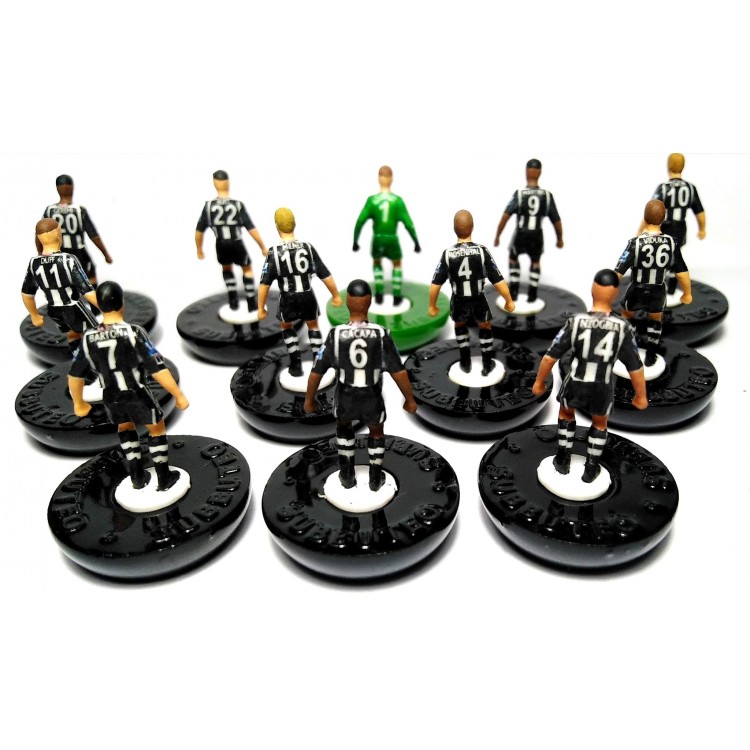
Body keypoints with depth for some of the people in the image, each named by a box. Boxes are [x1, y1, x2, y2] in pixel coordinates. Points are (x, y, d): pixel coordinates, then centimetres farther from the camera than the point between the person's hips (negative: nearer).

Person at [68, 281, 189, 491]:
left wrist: (78, 403, 19)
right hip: (137, 395, -4)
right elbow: (158, 370, -23)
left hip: (111, 399, 4)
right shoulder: (133, 332, -22)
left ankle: (138, 476, 34)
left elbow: (74, 375, 2)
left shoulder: (89, 337, -9)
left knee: (125, 427, 30)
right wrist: (179, 396, -13)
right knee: (157, 428, 20)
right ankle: (164, 478, 28)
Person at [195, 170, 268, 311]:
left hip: (221, 246, 2)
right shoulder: (238, 205, -12)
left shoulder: (209, 206, -7)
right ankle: (251, 303, 21)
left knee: (227, 268, 30)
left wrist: (199, 250, 14)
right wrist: (263, 247, -1)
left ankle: (233, 301, 28)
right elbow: (252, 230, -12)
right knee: (247, 268, 23)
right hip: (237, 244, -2)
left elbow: (199, 231, -1)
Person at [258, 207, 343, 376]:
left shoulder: (274, 252, -13)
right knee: (313, 325, 26)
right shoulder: (308, 247, -8)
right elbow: (325, 276, -3)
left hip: (288, 299, -1)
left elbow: (264, 284, -11)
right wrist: (336, 295, 10)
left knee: (286, 326, 26)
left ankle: (296, 365, 24)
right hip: (308, 296, 1)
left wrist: (261, 308, -1)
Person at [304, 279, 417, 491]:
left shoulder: (335, 335, -19)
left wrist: (309, 399, 7)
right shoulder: (381, 334, -19)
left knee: (343, 428, 32)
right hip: (372, 399, 0)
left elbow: (316, 372, -10)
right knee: (376, 433, 29)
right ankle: (375, 479, 40)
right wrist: (409, 399, 2)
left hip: (345, 398, 0)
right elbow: (399, 372, -14)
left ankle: (347, 475, 38)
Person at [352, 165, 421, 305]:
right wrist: (416, 242, 0)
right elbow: (408, 223, -10)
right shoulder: (397, 201, -11)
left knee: (377, 264, 27)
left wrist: (355, 241, 2)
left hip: (377, 239, 1)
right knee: (397, 265, 22)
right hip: (392, 239, -1)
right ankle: (397, 297, 20)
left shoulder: (371, 200, -10)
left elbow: (360, 222, -10)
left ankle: (379, 295, 23)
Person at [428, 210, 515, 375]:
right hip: (478, 301, -1)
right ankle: (487, 365, 34)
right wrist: (509, 301, 0)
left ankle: (466, 363, 36)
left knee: (459, 326, 30)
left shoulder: (448, 254, -16)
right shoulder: (482, 251, -19)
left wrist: (432, 306, 4)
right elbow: (498, 281, -15)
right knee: (485, 327, 26)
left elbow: (435, 284, -12)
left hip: (459, 302, 1)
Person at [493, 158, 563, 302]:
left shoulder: (519, 193, -9)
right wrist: (560, 239, 17)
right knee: (536, 262, 26)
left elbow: (505, 216, -18)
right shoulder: (547, 195, -3)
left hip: (520, 235, -1)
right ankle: (532, 294, 28)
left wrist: (497, 236, -12)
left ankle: (514, 291, 22)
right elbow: (556, 220, 3)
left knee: (513, 259, 26)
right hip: (537, 236, 1)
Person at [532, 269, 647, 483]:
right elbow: (635, 367, -7)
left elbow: (550, 356, -12)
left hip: (575, 386, 0)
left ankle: (563, 461, 39)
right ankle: (591, 469, 39)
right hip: (602, 389, 1)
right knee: (600, 423, 29)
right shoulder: (623, 327, -16)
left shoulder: (575, 322, -18)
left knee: (566, 413, 31)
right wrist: (641, 396, 9)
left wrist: (539, 382, 5)